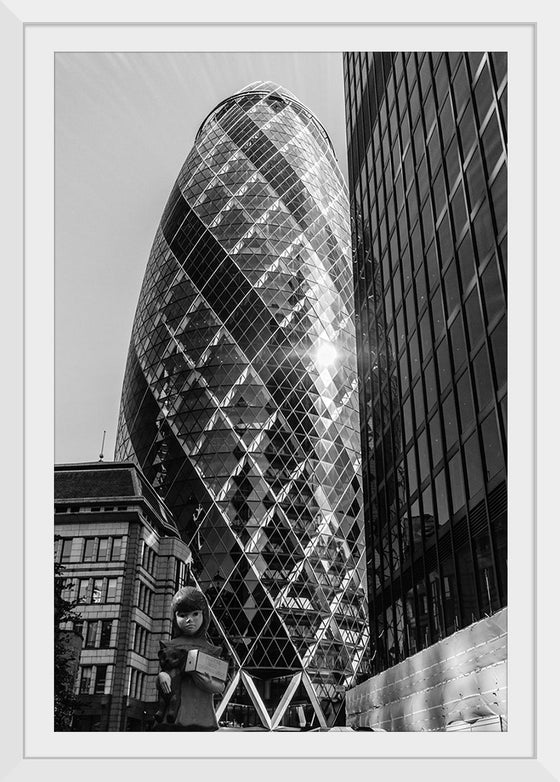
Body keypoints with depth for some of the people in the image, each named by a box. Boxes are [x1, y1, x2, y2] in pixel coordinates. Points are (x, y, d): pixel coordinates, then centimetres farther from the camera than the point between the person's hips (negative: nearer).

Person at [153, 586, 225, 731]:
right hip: (173, 719, 0)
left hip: (201, 718, 0)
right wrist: (161, 676, -10)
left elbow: (221, 686, 8)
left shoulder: (210, 650, 10)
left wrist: (207, 682, -13)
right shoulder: (171, 647, 11)